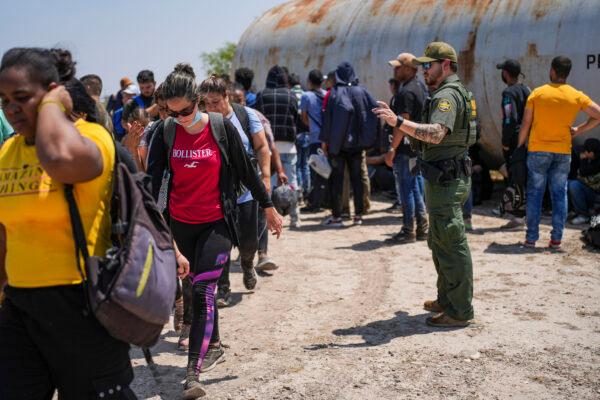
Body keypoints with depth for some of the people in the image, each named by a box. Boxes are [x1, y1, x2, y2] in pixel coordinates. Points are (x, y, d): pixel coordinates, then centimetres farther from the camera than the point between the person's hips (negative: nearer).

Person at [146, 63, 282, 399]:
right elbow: (153, 178, -5)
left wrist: (269, 207, 6)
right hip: (180, 223, 4)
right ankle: (214, 347, 37)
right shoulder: (166, 133, -3)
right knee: (198, 288, 15)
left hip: (216, 223, -3)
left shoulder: (222, 127, -9)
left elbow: (246, 170, 0)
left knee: (203, 290, -12)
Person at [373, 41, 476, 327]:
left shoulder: (447, 95, -17)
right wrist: (408, 129, 21)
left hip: (446, 180, -11)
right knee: (440, 242, 19)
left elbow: (437, 133, -36)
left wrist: (398, 122, -41)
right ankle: (446, 300, 31)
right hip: (447, 177, 11)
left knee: (451, 245, -6)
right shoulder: (455, 92, 18)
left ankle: (459, 311, 2)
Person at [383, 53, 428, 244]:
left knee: (405, 189, -3)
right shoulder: (421, 87, 14)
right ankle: (422, 228, 20)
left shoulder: (406, 92, -17)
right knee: (415, 187, 15)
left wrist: (392, 148, -20)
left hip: (405, 148, -10)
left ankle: (408, 232, 2)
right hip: (417, 147, 10)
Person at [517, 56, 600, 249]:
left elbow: (525, 124, -4)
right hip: (563, 152, 2)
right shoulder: (577, 96, 0)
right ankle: (556, 239, 8)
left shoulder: (537, 93, -5)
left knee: (535, 193, 4)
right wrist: (578, 130, 10)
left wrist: (519, 146, 7)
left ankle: (531, 238, 5)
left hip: (538, 150, -1)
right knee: (559, 194, 8)